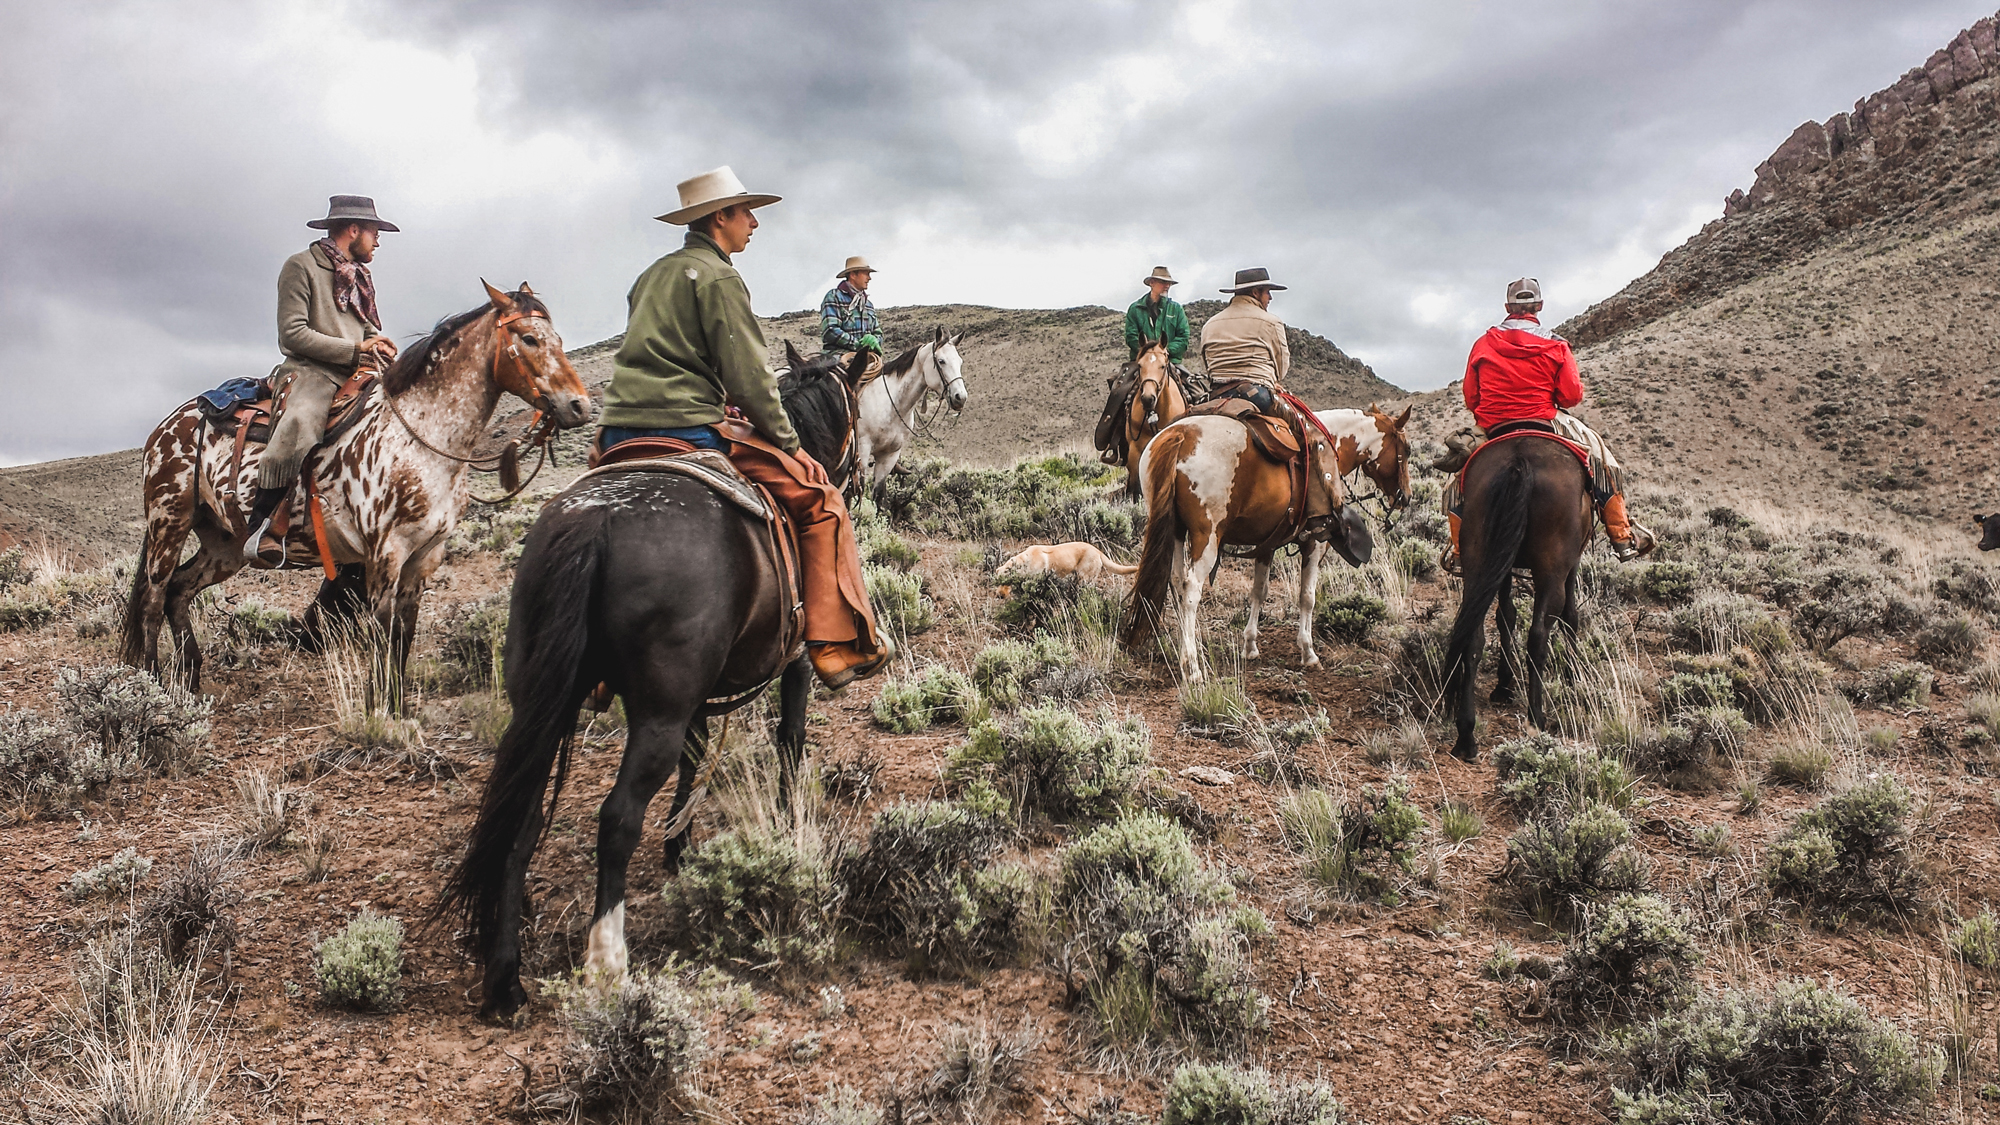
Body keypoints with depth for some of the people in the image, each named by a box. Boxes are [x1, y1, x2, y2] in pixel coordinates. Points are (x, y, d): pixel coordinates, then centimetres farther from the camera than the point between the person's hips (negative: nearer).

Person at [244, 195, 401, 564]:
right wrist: (355, 349, -12)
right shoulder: (301, 266, 0)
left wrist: (382, 347, 3)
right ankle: (261, 528, -30)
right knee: (299, 424, -37)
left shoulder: (359, 275, 25)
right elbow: (292, 334, -9)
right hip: (311, 372, -8)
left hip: (359, 377, 8)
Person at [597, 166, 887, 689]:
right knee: (817, 494, 0)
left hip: (619, 434, 9)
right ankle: (838, 644, -7)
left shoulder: (651, 275, 22)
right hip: (689, 428, -9)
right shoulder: (718, 277, -5)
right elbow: (748, 376, -11)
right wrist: (788, 442, 0)